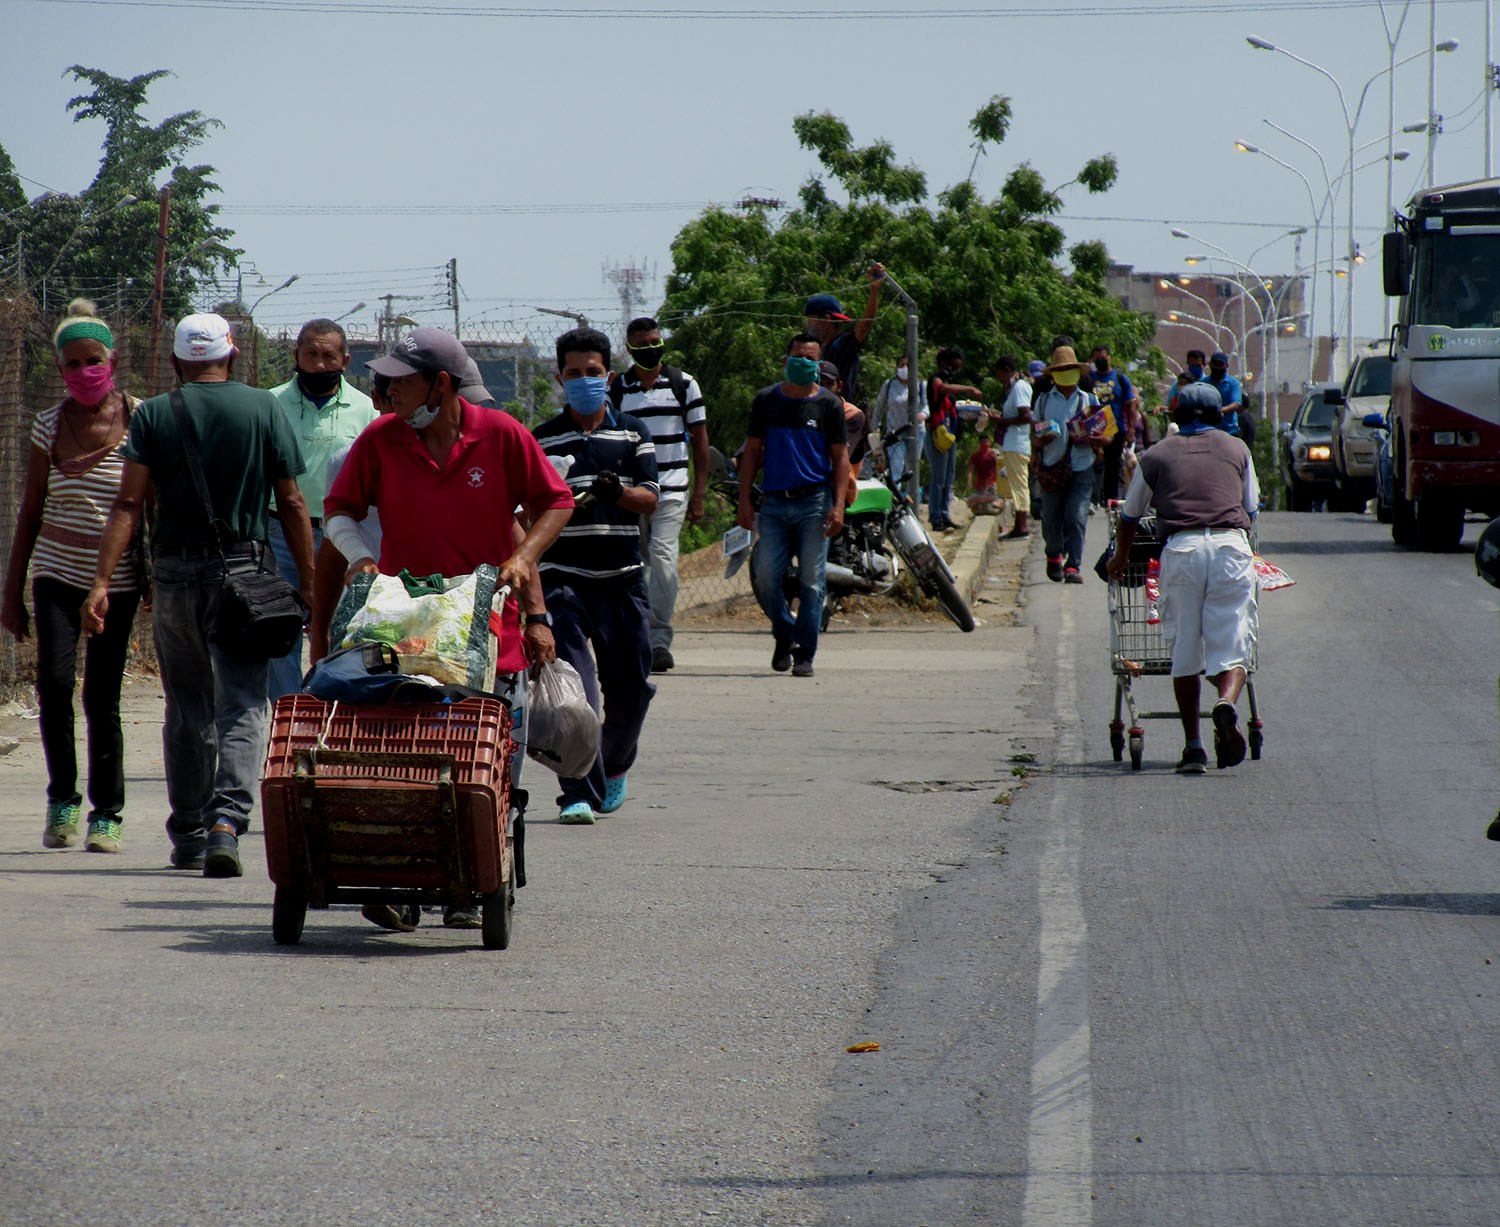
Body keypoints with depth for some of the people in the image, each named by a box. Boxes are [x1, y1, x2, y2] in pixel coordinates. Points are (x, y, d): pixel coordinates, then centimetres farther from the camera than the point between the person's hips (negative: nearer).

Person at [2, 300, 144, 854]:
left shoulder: (138, 421, -5)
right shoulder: (51, 425, 1)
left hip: (117, 578, -2)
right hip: (57, 573, 2)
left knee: (102, 697, -1)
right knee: (55, 681, -13)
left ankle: (107, 814, 11)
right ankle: (63, 800, 4)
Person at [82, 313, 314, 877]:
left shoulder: (153, 415, 3)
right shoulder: (263, 408, 1)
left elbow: (128, 503, -6)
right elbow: (291, 503, -1)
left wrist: (101, 582, -9)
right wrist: (308, 583, 4)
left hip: (174, 573, 2)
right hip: (242, 571, -2)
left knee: (187, 709, 14)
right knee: (241, 706, -3)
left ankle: (188, 835, 20)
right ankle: (226, 821, -22)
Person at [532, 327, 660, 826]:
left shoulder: (632, 434, 10)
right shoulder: (542, 440, 7)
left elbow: (650, 499, 3)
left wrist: (616, 491, -17)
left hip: (621, 578, 2)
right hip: (564, 578, -2)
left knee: (630, 685, 6)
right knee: (572, 688, -12)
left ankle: (615, 766, 33)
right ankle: (579, 792, -12)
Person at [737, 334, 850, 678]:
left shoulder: (829, 404, 5)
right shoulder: (766, 400, 10)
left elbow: (840, 456, 4)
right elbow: (752, 451, 12)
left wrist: (838, 504, -7)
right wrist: (744, 500, 4)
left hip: (815, 501, -2)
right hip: (774, 502, 2)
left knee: (811, 581, -3)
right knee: (765, 575, -7)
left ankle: (804, 653, 4)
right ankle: (783, 633, 18)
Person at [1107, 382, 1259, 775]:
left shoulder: (1157, 455, 19)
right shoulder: (1236, 449, 21)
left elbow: (1129, 516, 29)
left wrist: (1121, 559, 47)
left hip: (1181, 550, 0)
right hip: (1231, 545, 0)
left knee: (1184, 652, 8)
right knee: (1231, 647, 1)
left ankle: (1193, 745, 6)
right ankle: (1226, 702, -30)